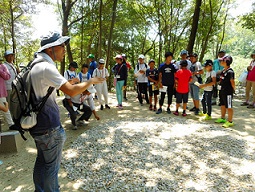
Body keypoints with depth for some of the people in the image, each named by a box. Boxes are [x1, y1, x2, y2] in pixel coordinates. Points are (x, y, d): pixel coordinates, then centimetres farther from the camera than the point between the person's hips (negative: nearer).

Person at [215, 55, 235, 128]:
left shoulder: (230, 71, -18)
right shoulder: (223, 71, 8)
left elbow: (232, 82, -17)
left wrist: (233, 89, -5)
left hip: (228, 92, -9)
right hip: (222, 91, 9)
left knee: (229, 107, 1)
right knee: (222, 105, 19)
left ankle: (230, 121, 12)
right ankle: (223, 118, 34)